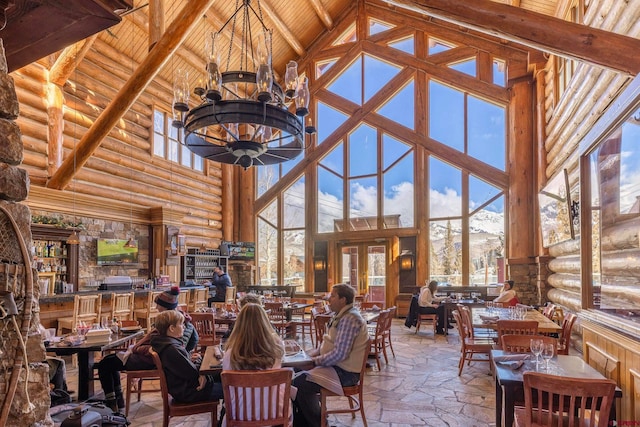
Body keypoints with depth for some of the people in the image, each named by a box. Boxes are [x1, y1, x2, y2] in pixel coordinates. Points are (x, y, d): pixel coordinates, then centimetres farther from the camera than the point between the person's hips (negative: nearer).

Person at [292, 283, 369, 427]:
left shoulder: (349, 319, -23)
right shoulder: (341, 315, 11)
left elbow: (339, 354, -27)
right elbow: (330, 342, 21)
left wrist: (316, 361, -15)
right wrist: (316, 352, 5)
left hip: (345, 372, -11)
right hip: (335, 364, 11)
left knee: (300, 383, -19)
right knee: (298, 374, 9)